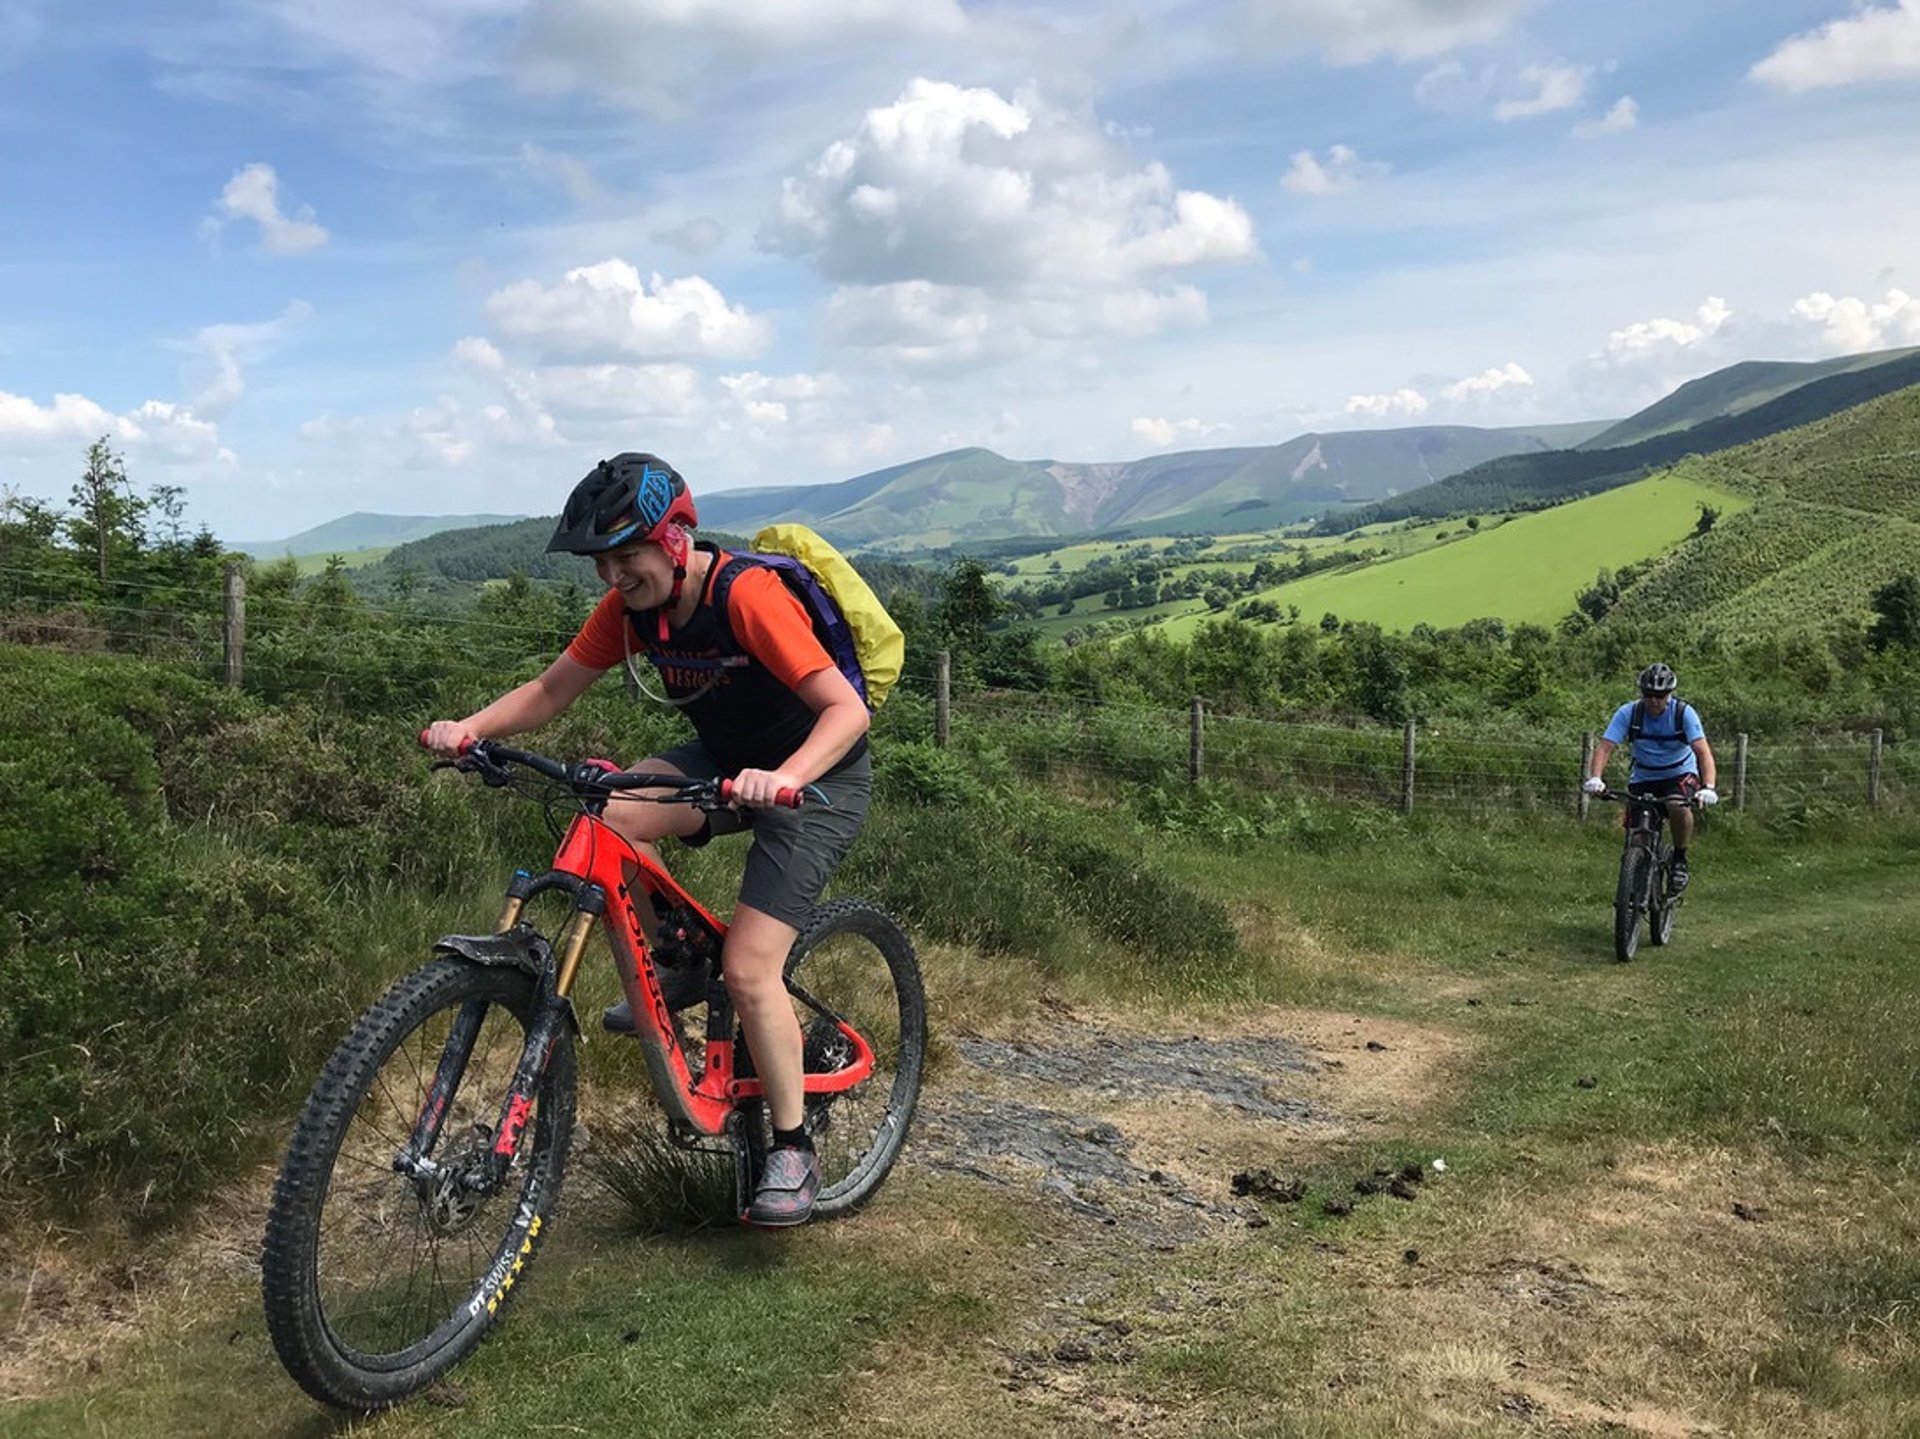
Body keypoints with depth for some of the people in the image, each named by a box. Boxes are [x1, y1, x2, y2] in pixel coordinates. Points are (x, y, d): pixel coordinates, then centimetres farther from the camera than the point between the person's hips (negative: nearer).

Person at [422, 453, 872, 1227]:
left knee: (748, 970, -16)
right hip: (725, 756, 7)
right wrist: (470, 726, -20)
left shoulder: (746, 595, -29)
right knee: (609, 819, -21)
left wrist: (784, 777, -52)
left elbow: (846, 709, -35)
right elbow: (552, 689, -3)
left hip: (817, 777, -6)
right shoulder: (631, 604, -9)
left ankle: (793, 1150, 3)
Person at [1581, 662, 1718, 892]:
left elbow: (1702, 750, -28)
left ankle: (1680, 858, -9)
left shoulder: (1684, 713, -19)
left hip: (1680, 774, -2)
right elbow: (1605, 746, -23)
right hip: (1643, 778, 2)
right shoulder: (1628, 713, -15)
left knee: (1678, 807, -33)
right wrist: (1595, 778, -41)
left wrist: (1708, 787, -44)